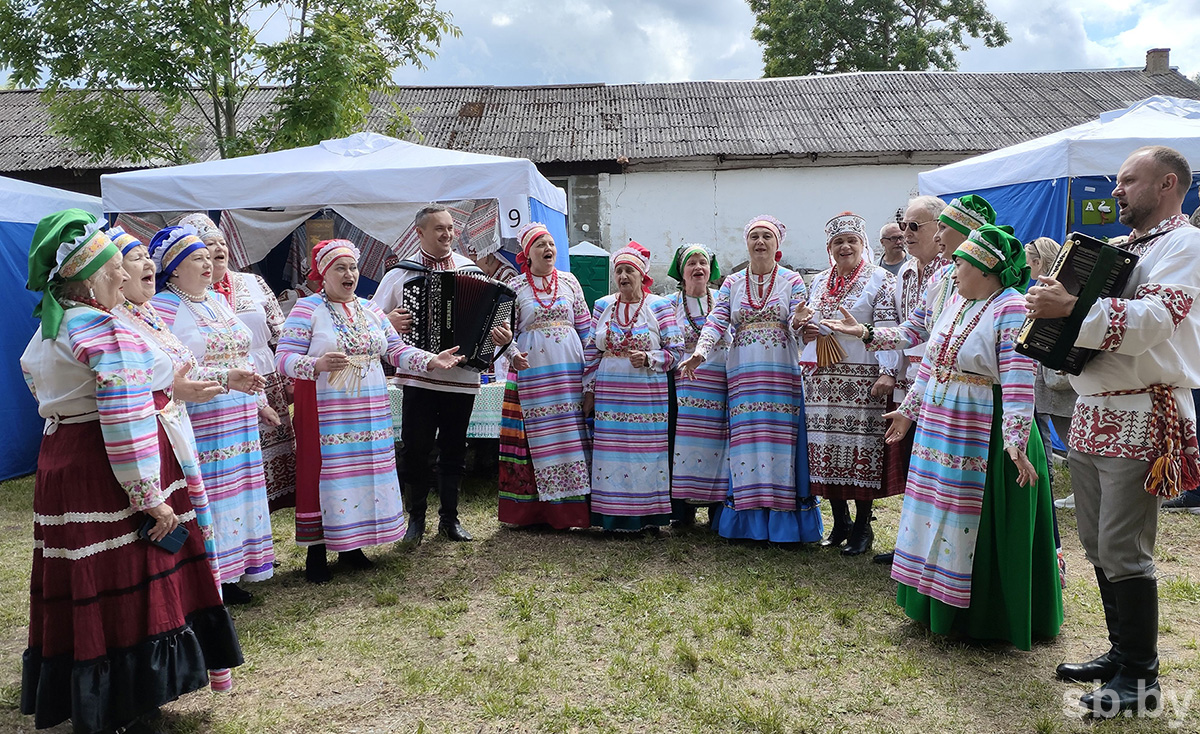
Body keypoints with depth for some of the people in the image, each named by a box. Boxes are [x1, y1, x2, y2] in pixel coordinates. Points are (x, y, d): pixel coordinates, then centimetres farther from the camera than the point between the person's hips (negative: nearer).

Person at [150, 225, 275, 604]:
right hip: (199, 423, -7)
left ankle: (233, 567, 21)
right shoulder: (162, 307, -8)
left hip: (239, 419, 7)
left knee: (236, 492, 10)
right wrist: (225, 378, -24)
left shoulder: (218, 300, 16)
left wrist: (259, 399, 20)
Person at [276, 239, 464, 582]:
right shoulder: (307, 309, -5)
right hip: (326, 412, -5)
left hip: (370, 411, 6)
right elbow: (284, 358, -12)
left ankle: (350, 546, 21)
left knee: (365, 472, 8)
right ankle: (316, 551, 10)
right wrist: (318, 365, -30)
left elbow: (397, 349, 12)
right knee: (323, 474, -3)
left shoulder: (370, 310, 13)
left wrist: (431, 361, -1)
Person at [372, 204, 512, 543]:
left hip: (462, 377, 1)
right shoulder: (400, 273, 3)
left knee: (454, 450, 11)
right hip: (419, 377, -1)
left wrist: (503, 336, -13)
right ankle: (416, 518, 20)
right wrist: (389, 321, -15)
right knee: (415, 449, 3)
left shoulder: (471, 270, 6)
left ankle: (449, 517, 25)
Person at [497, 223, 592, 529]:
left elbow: (585, 326, 14)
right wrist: (513, 355, -17)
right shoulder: (515, 287, 5)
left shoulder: (569, 282, 12)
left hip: (570, 372, 2)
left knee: (572, 434, 0)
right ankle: (533, 511, 8)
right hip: (532, 373, -2)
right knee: (536, 438, -1)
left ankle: (569, 508, 8)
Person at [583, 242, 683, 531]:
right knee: (611, 451, 1)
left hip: (648, 396, -2)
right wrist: (589, 389, 8)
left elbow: (676, 350, 0)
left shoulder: (659, 306, 2)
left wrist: (648, 359, -15)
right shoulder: (602, 306, 10)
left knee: (646, 450, -2)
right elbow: (591, 351, 12)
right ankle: (614, 516, 10)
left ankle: (648, 516, 8)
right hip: (610, 395, 3)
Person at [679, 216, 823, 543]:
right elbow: (716, 321, -1)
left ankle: (783, 522, 5)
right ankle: (748, 520, 10)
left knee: (780, 441, -2)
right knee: (745, 443, 2)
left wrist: (799, 324, -29)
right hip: (743, 377, 2)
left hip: (783, 377, -2)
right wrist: (699, 353, -19)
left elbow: (797, 323, -4)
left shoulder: (792, 281, 6)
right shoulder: (732, 283, 11)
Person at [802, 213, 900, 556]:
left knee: (861, 448, -4)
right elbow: (806, 323, 27)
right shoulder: (819, 282, 17)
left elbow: (887, 330, -9)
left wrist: (888, 372, -19)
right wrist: (804, 331, 3)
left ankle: (862, 527, 10)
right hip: (822, 378, 5)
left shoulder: (879, 279, 0)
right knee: (827, 447, 5)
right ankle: (840, 523, 19)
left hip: (862, 378, -5)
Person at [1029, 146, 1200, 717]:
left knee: (1123, 550, -6)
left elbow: (1150, 322, -20)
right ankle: (1121, 652, 26)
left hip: (1141, 418, -8)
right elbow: (1087, 321, 26)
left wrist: (1071, 307, -26)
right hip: (1092, 414, 8)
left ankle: (1139, 678, 7)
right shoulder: (1119, 248, 21)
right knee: (1098, 545, 12)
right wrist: (1053, 298, 7)